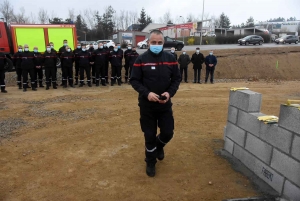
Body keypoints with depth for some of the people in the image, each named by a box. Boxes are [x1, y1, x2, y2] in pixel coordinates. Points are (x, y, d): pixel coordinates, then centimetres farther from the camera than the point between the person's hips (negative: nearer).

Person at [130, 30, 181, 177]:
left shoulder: (170, 59, 0)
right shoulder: (141, 59, -6)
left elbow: (176, 79, 4)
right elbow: (134, 80, -5)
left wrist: (170, 93, -14)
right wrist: (147, 93, -21)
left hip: (165, 104, 2)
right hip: (146, 105, -2)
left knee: (168, 133, 6)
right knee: (149, 136, 8)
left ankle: (159, 146, 43)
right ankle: (150, 162, 32)